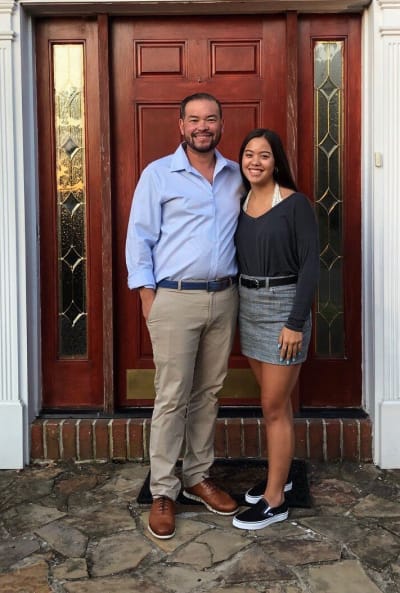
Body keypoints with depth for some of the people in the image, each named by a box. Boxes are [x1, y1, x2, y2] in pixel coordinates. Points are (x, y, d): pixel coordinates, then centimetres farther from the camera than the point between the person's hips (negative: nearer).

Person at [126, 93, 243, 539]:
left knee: (208, 393, 12)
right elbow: (140, 238, -3)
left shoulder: (236, 176, 11)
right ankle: (162, 491, 10)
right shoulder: (158, 174, -1)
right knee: (172, 398, -2)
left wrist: (243, 284, 8)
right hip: (174, 300, -4)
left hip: (224, 298, 5)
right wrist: (148, 296, -9)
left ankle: (198, 477, 26)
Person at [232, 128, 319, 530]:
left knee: (273, 406, -2)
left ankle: (274, 500, 9)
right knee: (274, 401, 17)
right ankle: (279, 474, 32)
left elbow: (310, 264, -13)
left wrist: (296, 322, -18)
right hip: (248, 305, 6)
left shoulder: (294, 204, -10)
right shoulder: (240, 203, 8)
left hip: (282, 305, -6)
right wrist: (239, 304, 8)